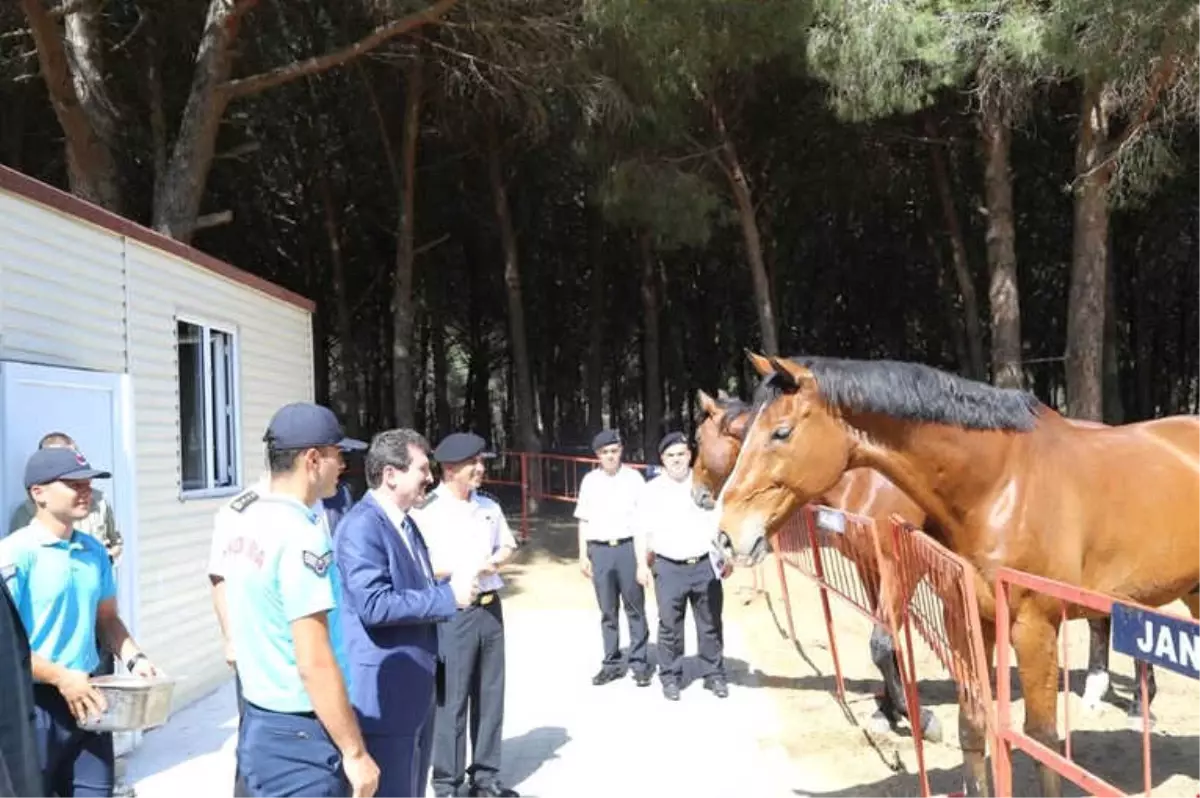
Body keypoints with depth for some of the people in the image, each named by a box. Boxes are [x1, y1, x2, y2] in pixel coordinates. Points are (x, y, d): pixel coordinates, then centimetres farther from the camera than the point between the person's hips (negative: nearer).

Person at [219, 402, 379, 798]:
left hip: (258, 722, 9)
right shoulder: (301, 535, -21)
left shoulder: (242, 519, 6)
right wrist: (354, 751, -17)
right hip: (298, 737, -9)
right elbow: (315, 663, -23)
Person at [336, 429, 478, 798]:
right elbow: (374, 605, -27)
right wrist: (448, 596, -20)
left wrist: (451, 586, 1)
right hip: (384, 693, -10)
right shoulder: (362, 526, -18)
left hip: (418, 687, 10)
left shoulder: (406, 523, 13)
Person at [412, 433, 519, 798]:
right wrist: (464, 571, -17)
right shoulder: (427, 509, -12)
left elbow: (507, 544, 20)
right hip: (453, 614, -7)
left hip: (491, 608, 7)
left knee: (490, 696, 13)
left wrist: (496, 560, -2)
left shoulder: (489, 506, 10)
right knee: (452, 701, 0)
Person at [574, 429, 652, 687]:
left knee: (635, 608, 6)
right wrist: (583, 556, 8)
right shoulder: (590, 481, 5)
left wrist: (643, 560, -8)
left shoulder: (633, 478, -4)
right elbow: (584, 520, 10)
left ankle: (639, 663, 15)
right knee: (608, 611, 11)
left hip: (628, 548, -3)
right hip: (599, 550, 3)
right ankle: (611, 663, 20)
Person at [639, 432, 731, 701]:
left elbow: (720, 523, 6)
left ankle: (714, 674, 22)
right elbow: (645, 532, 4)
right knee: (669, 626, 4)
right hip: (669, 568, -1)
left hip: (706, 565, 1)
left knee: (710, 624, 9)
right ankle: (670, 677, 18)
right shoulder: (652, 490, 0)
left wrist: (726, 558, 1)